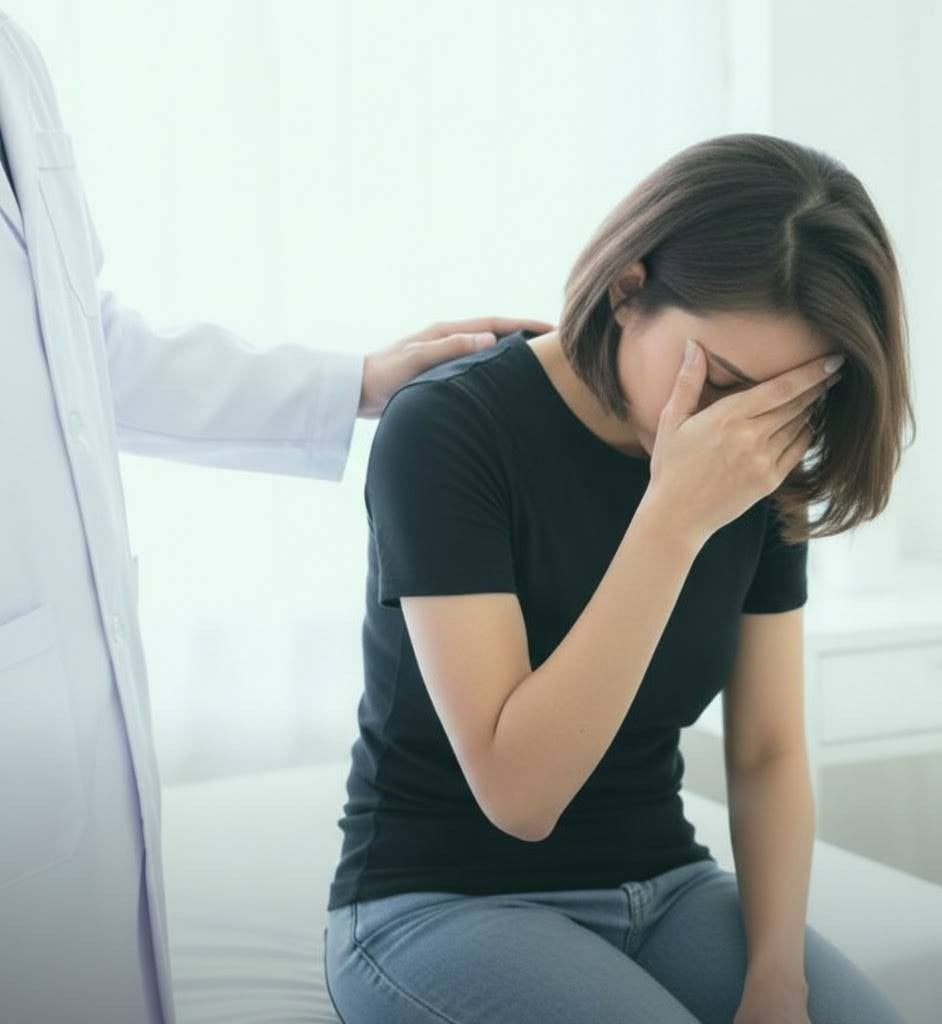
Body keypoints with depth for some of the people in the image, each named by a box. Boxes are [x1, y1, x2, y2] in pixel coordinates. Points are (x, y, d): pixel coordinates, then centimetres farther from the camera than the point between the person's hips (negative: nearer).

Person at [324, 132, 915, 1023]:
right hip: (443, 904, -4)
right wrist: (675, 518, -32)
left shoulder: (760, 475, -2)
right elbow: (520, 793, -26)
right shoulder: (448, 431, -20)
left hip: (666, 888, 5)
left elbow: (768, 753, 1)